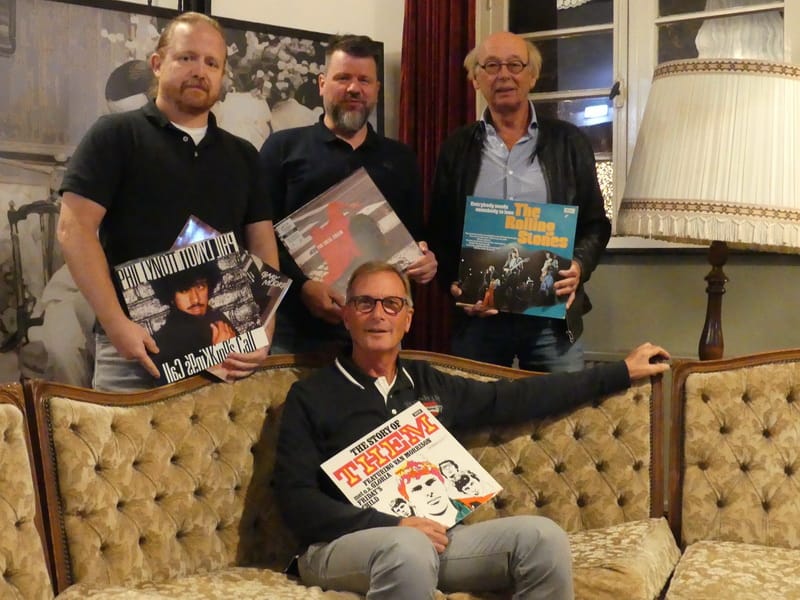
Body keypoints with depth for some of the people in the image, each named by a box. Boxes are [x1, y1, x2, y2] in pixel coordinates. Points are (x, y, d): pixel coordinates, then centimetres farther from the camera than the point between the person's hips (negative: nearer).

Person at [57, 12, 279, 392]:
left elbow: (263, 249, 10)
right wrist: (115, 323, -16)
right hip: (137, 346, -4)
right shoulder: (114, 135, 2)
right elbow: (74, 228, -7)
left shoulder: (242, 156, 15)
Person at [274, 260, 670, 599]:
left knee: (542, 538, -14)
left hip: (432, 538, 5)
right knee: (410, 549, -38)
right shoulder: (310, 396, 2)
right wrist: (393, 525, -17)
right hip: (343, 543, -5)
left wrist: (622, 372, 20)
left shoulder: (431, 385, 16)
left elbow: (521, 398, 18)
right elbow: (296, 500, -6)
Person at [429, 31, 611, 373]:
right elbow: (439, 231, 8)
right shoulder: (457, 148, 7)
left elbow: (596, 223, 7)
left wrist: (579, 265, -11)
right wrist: (453, 283, -8)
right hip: (478, 316, 1)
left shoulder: (569, 141, 5)